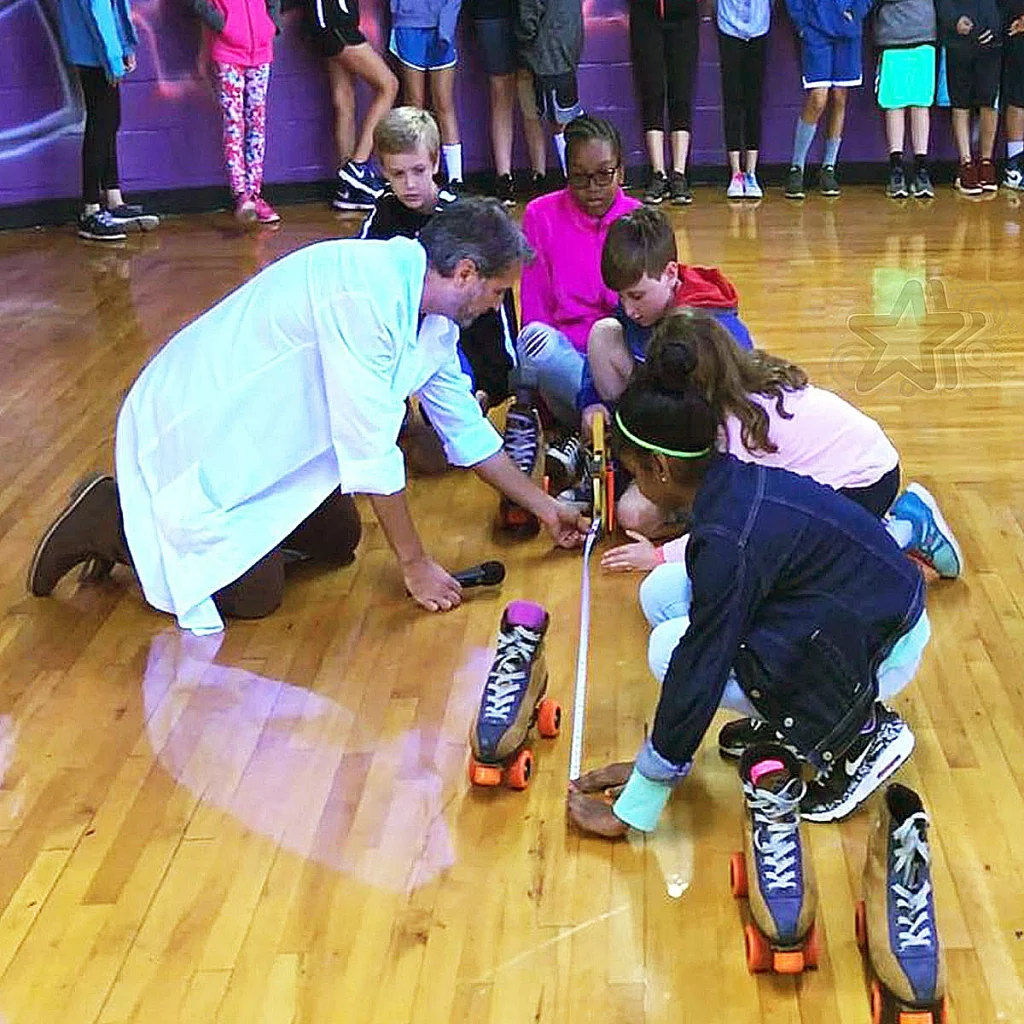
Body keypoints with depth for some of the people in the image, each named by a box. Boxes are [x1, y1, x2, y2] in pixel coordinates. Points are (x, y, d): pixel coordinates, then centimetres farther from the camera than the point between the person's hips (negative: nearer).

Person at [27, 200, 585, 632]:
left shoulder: (432, 315, 0)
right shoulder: (366, 292, -30)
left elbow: (463, 424, 13)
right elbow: (370, 448, -27)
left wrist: (542, 506, 17)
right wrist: (415, 565, -17)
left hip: (264, 432, 10)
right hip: (198, 432, -10)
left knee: (337, 543, 15)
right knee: (254, 595, -9)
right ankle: (109, 519, 7)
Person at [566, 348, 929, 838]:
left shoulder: (730, 540, -29)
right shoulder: (731, 479, -3)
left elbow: (697, 673, -24)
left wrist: (632, 810, -14)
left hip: (882, 650, -9)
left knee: (673, 648, -17)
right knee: (662, 593, -2)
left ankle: (858, 736, -6)